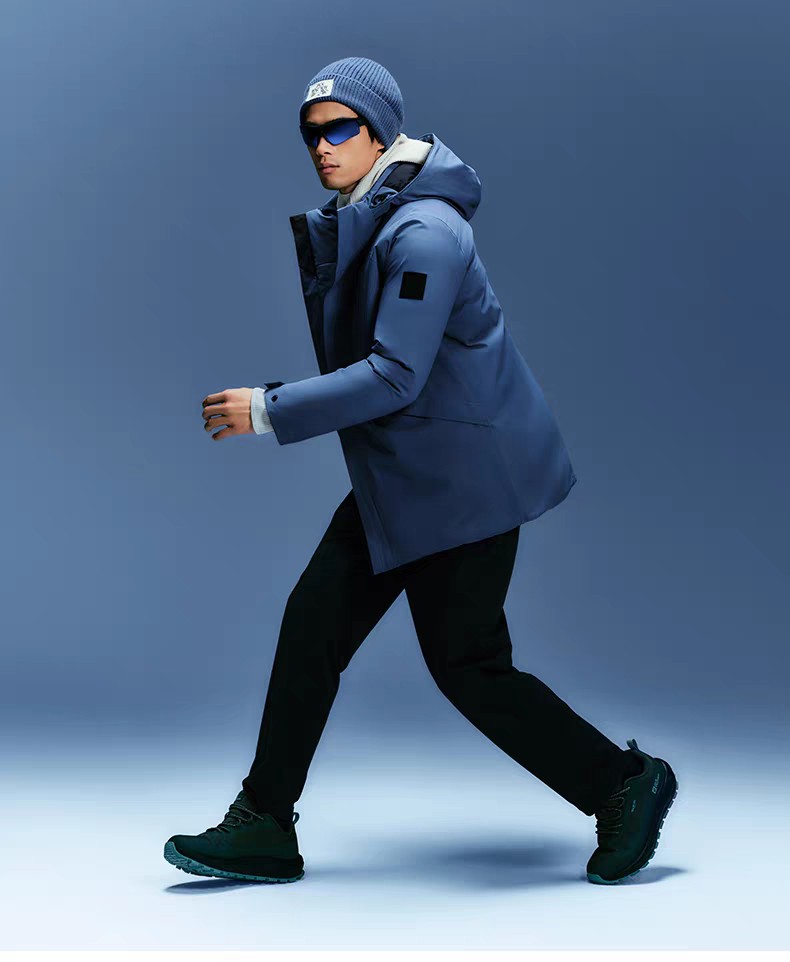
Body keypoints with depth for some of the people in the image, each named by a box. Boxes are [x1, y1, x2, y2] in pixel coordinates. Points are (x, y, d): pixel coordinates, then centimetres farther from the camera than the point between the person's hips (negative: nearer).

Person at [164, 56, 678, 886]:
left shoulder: (422, 233, -20)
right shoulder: (350, 223, 10)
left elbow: (395, 375, -25)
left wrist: (268, 411, -22)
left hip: (462, 474, -9)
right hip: (399, 476, 9)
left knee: (467, 666, -4)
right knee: (314, 622, 6)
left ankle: (624, 785, 15)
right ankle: (264, 828, 15)